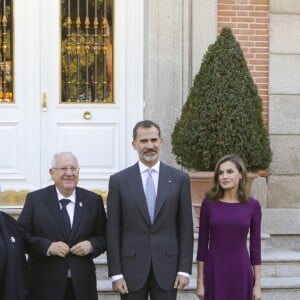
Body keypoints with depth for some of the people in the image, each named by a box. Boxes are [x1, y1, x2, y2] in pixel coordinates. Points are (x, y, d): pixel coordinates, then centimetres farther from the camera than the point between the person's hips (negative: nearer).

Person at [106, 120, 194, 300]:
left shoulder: (179, 179, 3)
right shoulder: (119, 181, 1)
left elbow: (186, 227, 3)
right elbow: (113, 230, 0)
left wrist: (185, 269, -2)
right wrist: (115, 273, -4)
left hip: (167, 266, 1)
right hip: (132, 267, 0)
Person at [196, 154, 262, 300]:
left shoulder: (252, 205, 0)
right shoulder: (209, 203, -2)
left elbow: (255, 246, 3)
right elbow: (202, 244, 2)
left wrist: (257, 284, 1)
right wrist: (200, 281, -1)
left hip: (241, 272, 0)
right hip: (214, 271, 0)